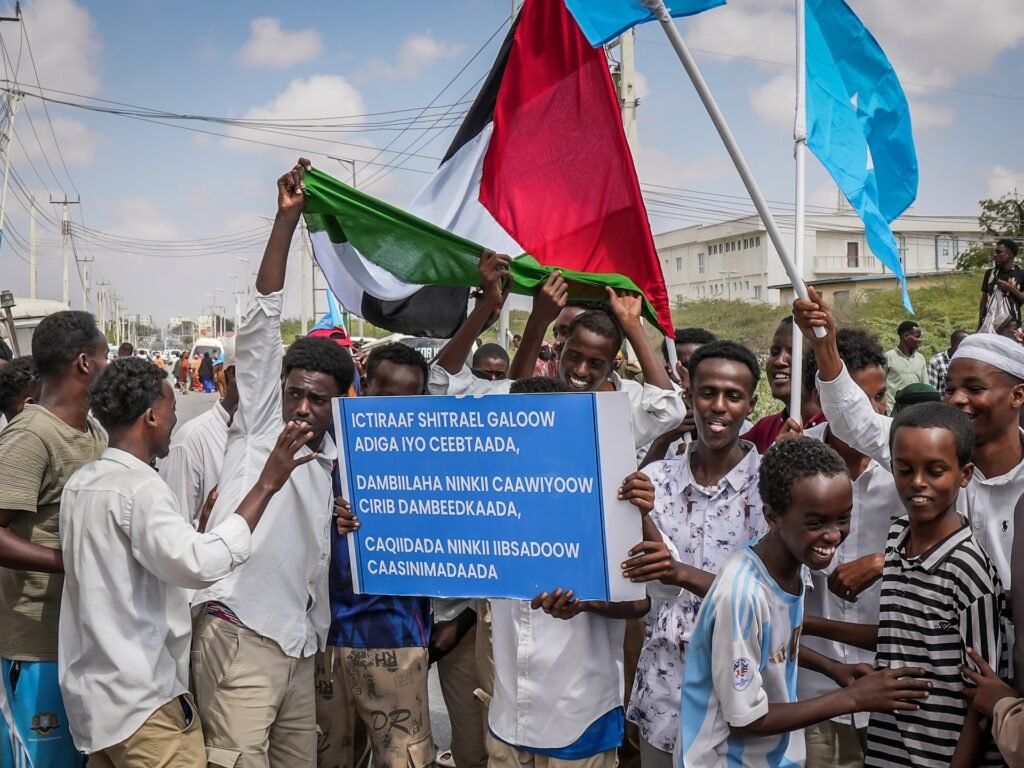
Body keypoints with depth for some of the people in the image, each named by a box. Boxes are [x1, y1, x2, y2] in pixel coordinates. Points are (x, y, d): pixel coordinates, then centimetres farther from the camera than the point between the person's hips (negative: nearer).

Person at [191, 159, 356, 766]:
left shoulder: (335, 464, 20)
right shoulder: (259, 428, 5)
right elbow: (262, 323, -4)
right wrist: (287, 219, -7)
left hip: (300, 647, 7)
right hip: (239, 634, -6)